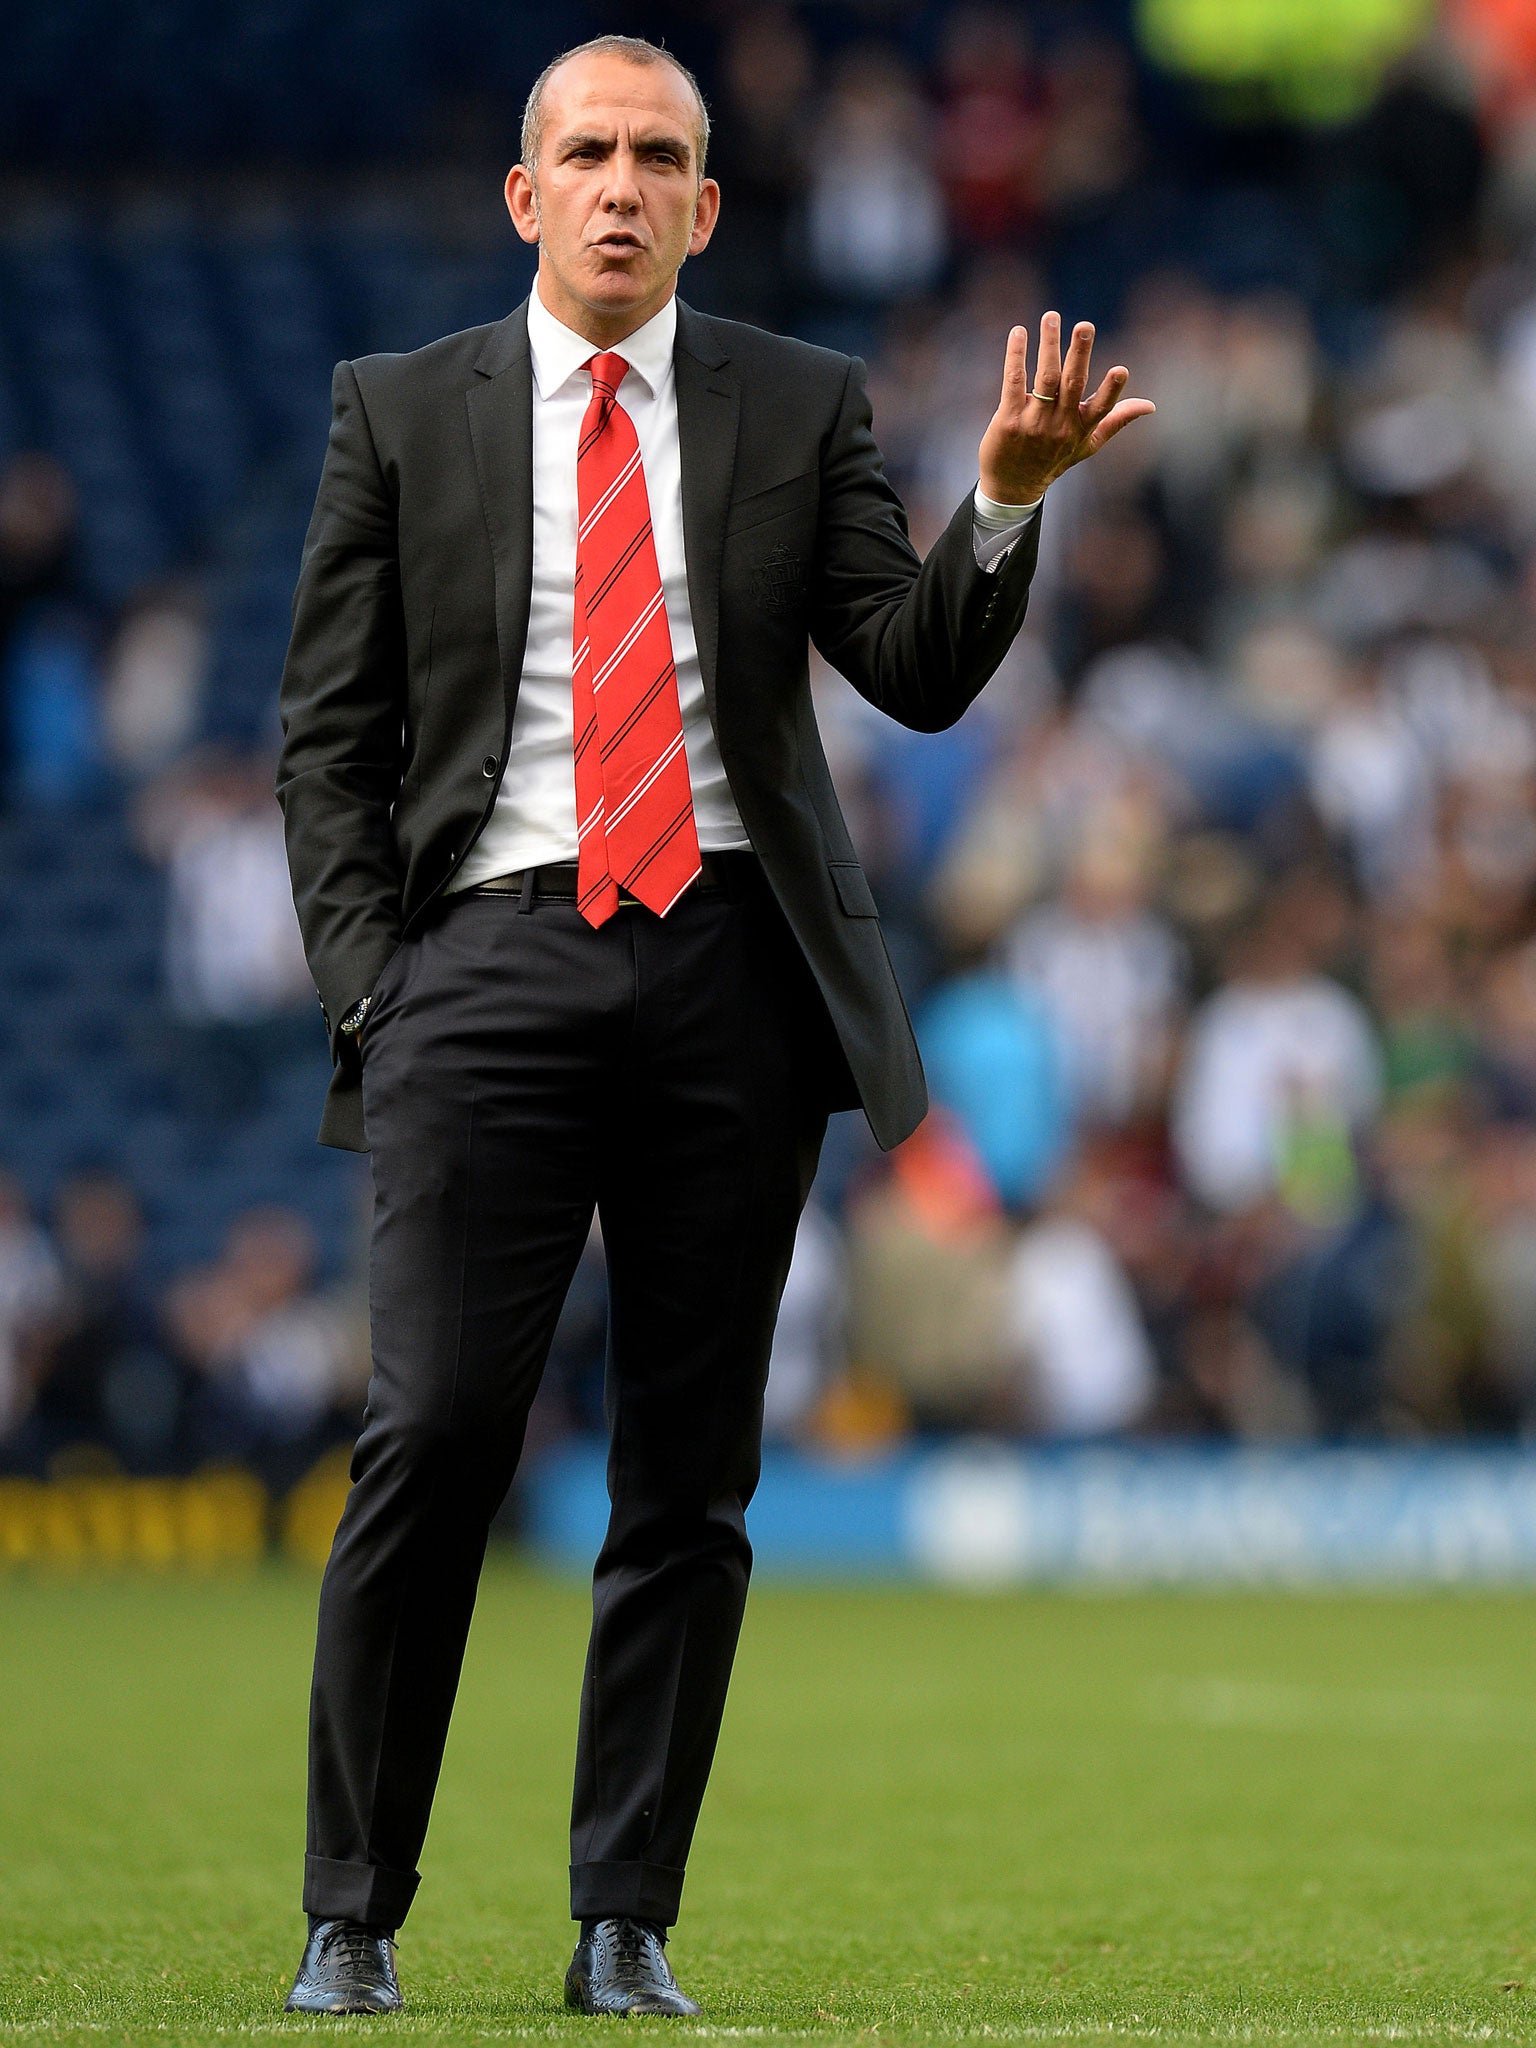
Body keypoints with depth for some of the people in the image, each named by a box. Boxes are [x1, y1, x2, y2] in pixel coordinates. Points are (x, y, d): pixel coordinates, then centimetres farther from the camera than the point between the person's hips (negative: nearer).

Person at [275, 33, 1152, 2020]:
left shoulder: (802, 407, 11)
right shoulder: (400, 412, 9)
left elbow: (919, 672, 3)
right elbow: (328, 739, 9)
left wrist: (1006, 500, -14)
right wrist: (368, 990, -1)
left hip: (731, 965, 2)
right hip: (493, 960, -1)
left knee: (690, 1477, 3)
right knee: (434, 1438, -10)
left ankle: (627, 1929, 10)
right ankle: (350, 1920, 0)